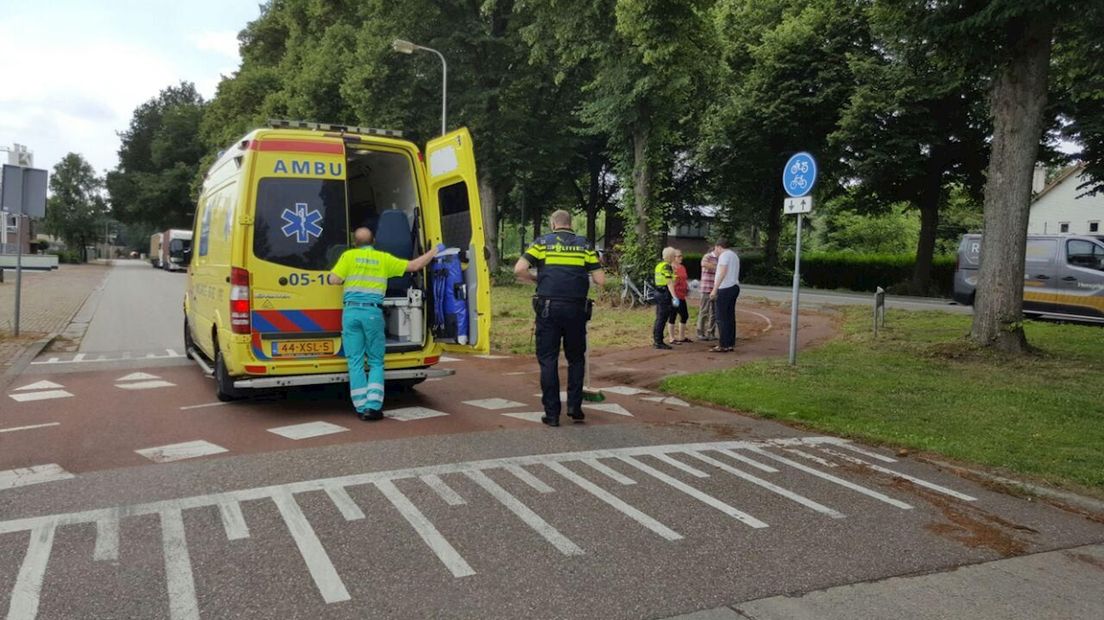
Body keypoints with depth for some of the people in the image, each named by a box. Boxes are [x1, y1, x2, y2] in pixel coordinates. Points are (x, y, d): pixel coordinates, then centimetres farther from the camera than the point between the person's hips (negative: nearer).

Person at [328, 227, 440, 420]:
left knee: (355, 361, 6)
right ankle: (373, 406, -3)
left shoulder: (349, 255, 7)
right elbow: (414, 265, 11)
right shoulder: (384, 258, 9)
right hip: (373, 312, 0)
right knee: (376, 362, 9)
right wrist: (435, 250, 22)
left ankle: (361, 408, 6)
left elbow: (334, 279, -2)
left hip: (351, 311, 0)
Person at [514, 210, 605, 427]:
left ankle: (552, 413, 6)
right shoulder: (584, 245, 9)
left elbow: (519, 270, -5)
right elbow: (600, 280, 4)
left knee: (548, 360, 5)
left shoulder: (542, 242, 5)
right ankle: (574, 406, 14)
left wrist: (535, 279, 13)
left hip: (548, 308, -1)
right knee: (576, 358, 18)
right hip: (577, 309, 1)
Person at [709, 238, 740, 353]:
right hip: (734, 287, 9)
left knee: (722, 318, -6)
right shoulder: (734, 255, 20)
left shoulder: (724, 255, -10)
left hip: (725, 288, -9)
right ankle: (731, 344, 14)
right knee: (730, 316, 11)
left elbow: (722, 273, -19)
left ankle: (723, 345, -6)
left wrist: (714, 289, -21)